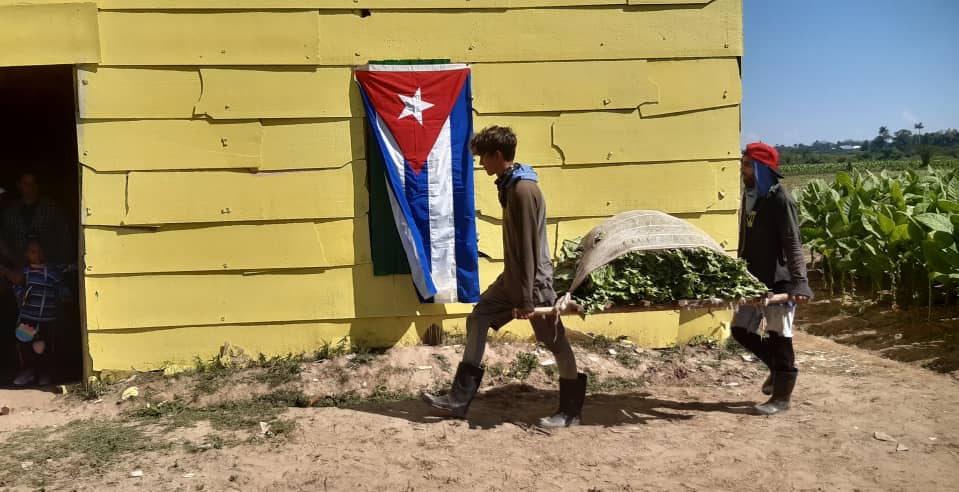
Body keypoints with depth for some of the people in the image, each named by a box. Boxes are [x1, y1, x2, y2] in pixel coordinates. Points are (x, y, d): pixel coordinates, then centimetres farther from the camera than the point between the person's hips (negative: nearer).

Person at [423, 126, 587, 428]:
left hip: (534, 280, -10)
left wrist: (526, 299, -21)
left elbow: (528, 247, -23)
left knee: (555, 343, 4)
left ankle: (571, 412, 19)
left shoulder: (523, 190, -21)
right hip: (513, 277, 10)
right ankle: (459, 399, 14)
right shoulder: (510, 185, 9)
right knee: (477, 320, 8)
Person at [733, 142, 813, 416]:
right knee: (741, 330, 11)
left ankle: (782, 397, 14)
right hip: (755, 279, 8)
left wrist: (799, 282, -27)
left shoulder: (780, 199, -14)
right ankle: (778, 368, 33)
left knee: (779, 335, 1)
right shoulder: (749, 196, 10)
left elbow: (793, 244, -19)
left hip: (778, 280, -8)